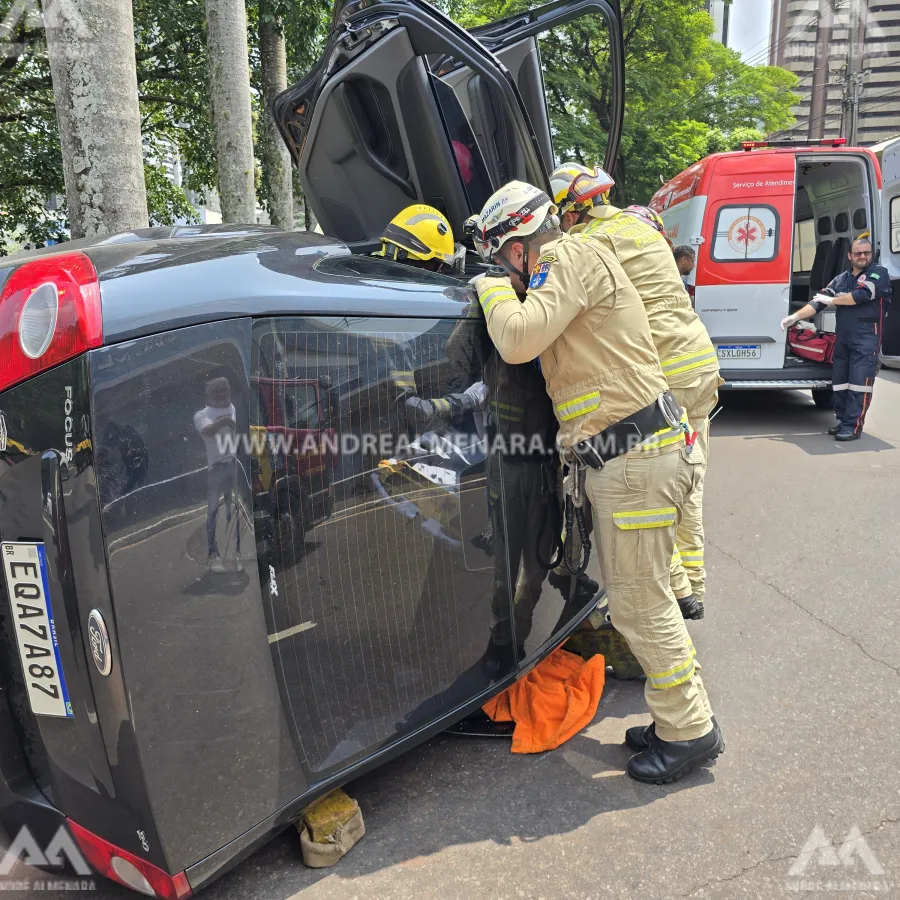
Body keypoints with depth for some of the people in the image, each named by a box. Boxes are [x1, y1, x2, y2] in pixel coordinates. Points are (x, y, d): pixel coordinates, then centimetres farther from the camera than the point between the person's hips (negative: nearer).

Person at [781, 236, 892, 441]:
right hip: (842, 338, 6)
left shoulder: (879, 273, -1)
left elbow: (862, 295, -18)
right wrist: (796, 316, -8)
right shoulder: (841, 279, 14)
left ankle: (854, 427, -10)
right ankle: (844, 421, 19)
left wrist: (832, 300, -6)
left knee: (859, 382, -10)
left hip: (866, 338, -6)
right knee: (839, 382, 9)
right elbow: (818, 302, 7)